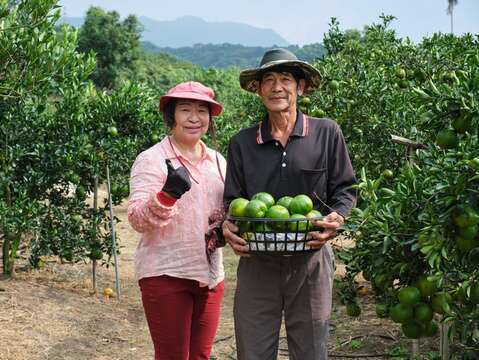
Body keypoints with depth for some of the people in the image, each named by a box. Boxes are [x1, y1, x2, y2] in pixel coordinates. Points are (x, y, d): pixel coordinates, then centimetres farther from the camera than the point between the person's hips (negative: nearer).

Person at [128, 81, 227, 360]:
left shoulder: (217, 161, 10)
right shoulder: (151, 160, -8)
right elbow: (137, 220, -15)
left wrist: (226, 230, 0)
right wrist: (167, 194, -33)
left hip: (210, 274, 6)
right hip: (166, 275, -5)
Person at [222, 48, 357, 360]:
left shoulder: (327, 134, 1)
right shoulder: (243, 143, 6)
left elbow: (345, 189, 5)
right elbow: (232, 200, 10)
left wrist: (337, 218, -15)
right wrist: (228, 226, -11)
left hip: (311, 261, -1)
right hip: (256, 262, 1)